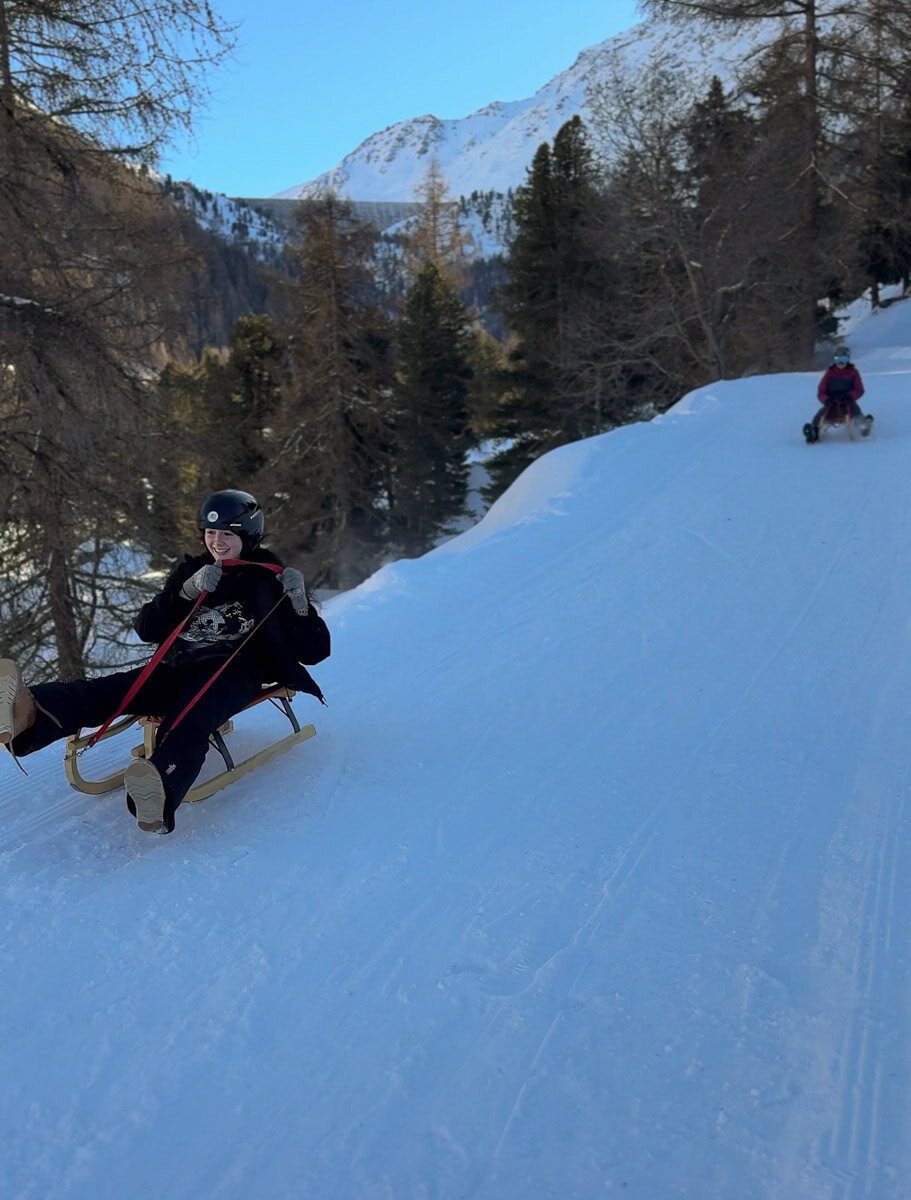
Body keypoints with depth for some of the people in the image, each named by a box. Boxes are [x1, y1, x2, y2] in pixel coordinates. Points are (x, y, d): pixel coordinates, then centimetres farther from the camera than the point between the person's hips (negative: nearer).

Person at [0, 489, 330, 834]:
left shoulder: (270, 579, 10)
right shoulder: (192, 570, 21)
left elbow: (313, 651, 5)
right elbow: (147, 629, 11)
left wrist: (300, 603, -13)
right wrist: (187, 592, -4)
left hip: (234, 673, -5)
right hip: (178, 669, 5)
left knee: (189, 719, -39)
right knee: (107, 691, -26)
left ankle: (161, 787, -69)